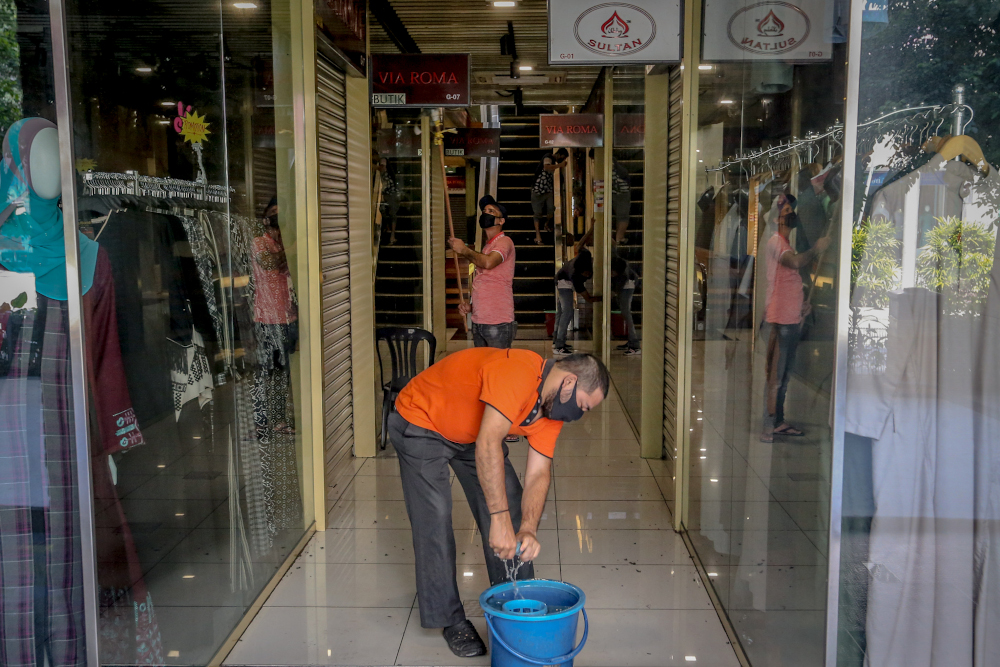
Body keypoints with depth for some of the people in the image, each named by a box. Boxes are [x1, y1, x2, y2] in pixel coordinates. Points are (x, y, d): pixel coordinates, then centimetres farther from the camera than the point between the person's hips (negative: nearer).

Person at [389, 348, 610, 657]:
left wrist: (528, 530, -27)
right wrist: (500, 518, -43)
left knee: (511, 506, 3)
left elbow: (538, 474, -11)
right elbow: (488, 444, -43)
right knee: (435, 521, -10)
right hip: (420, 424, -8)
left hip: (473, 432, 8)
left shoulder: (554, 406, -9)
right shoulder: (517, 372, -37)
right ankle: (450, 619, 4)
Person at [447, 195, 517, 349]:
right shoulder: (485, 247, 22)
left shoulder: (504, 241, -6)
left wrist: (464, 249, -10)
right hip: (478, 322, 9)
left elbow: (488, 263, -26)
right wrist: (470, 305, 8)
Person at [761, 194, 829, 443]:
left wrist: (802, 302, 14)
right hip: (780, 318, -10)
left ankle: (779, 422, 22)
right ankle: (768, 428, -5)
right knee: (775, 376, -8)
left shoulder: (789, 242, 20)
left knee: (784, 375, 14)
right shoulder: (774, 242, -10)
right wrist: (817, 248, -15)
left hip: (793, 317, 10)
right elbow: (796, 262, -28)